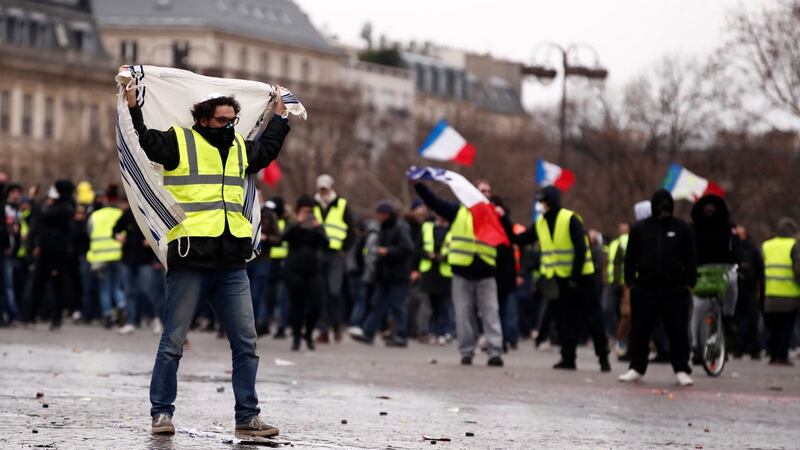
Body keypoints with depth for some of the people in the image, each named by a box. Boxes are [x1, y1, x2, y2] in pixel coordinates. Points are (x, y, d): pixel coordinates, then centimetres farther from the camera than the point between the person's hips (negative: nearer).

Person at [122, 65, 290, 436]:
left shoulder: (239, 148, 19)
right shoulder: (178, 142, 1)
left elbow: (266, 149, 38)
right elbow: (144, 140, -12)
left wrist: (280, 116, 40)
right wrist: (132, 104, -20)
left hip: (231, 263, 6)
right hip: (190, 257, -6)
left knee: (246, 343, 4)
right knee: (173, 342, 0)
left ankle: (247, 417, 10)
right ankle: (162, 413, 8)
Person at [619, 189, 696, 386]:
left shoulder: (682, 228, 6)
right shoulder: (640, 229, 8)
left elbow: (691, 258, 8)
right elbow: (630, 257, 10)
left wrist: (690, 283, 1)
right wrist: (629, 282, 3)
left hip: (675, 289, -1)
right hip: (645, 288, 1)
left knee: (678, 331, -1)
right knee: (640, 331, 3)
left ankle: (681, 370, 5)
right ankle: (637, 368, 13)